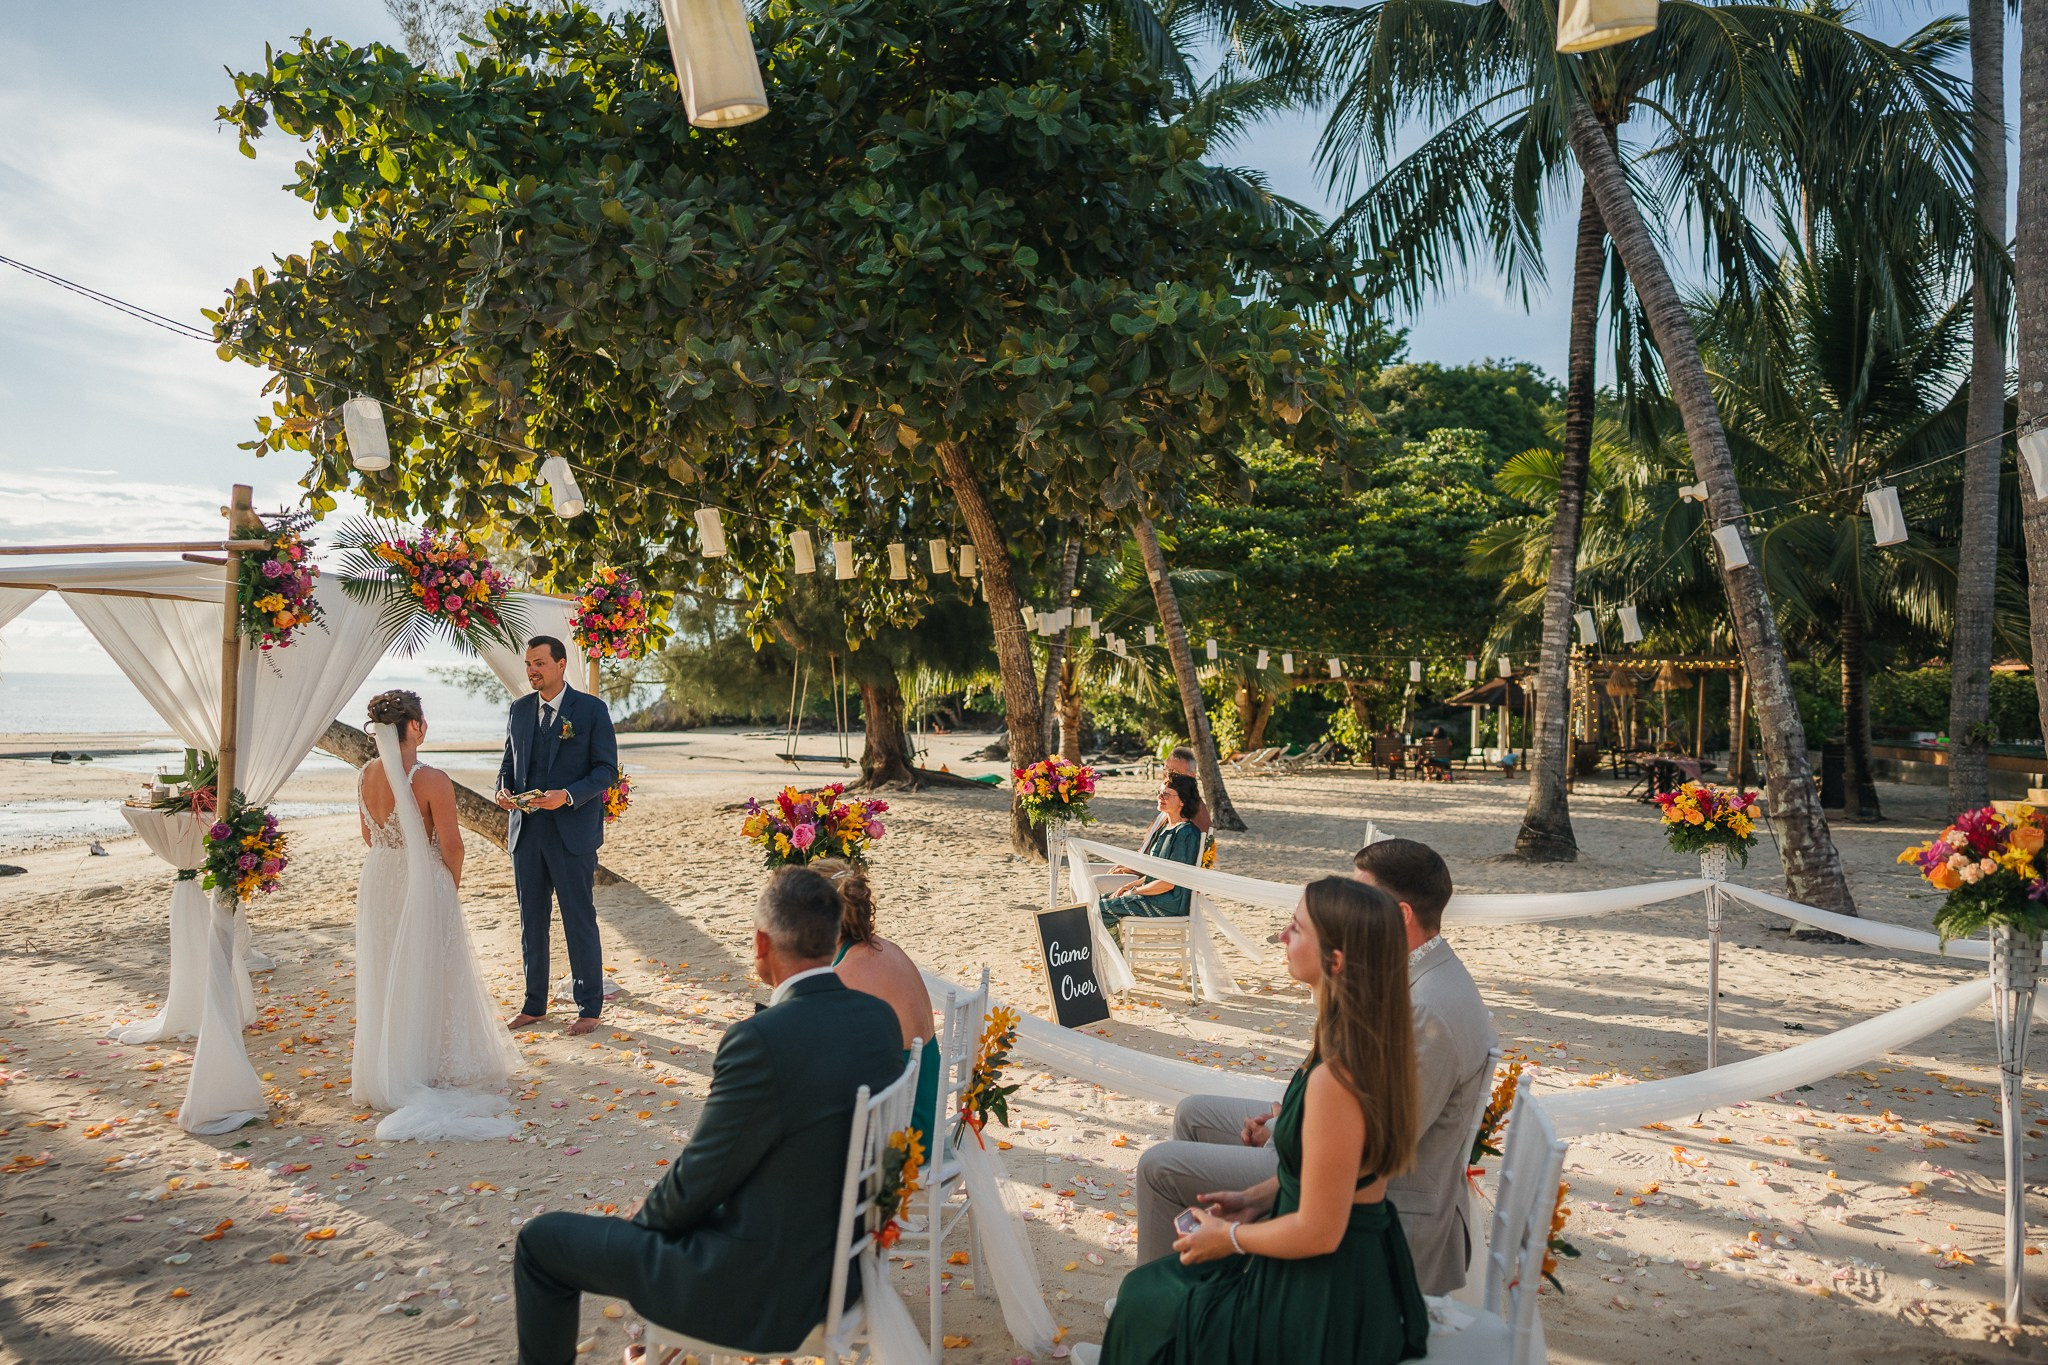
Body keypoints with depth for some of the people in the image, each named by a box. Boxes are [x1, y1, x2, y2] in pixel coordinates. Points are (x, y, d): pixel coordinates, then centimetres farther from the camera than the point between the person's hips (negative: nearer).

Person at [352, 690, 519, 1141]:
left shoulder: (366, 775, -2)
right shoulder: (432, 781, -22)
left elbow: (369, 837, 9)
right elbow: (451, 845, -18)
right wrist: (453, 883, 0)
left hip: (378, 883, 6)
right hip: (424, 885, -6)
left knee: (385, 979, 17)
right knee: (430, 979, 7)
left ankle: (387, 1071, 29)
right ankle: (436, 1069, 16)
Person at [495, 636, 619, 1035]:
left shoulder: (591, 709, -6)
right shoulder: (519, 709, 10)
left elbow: (607, 770, -8)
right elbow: (509, 760, 18)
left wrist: (567, 796, -22)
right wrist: (504, 790, -4)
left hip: (572, 831, -5)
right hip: (526, 830, 5)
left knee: (579, 920, 2)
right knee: (531, 920, 13)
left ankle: (589, 1008, 13)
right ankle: (534, 1005, 25)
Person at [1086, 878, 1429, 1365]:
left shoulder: (1334, 1078, -32)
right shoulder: (1375, 1044, -4)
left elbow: (1319, 1233, -25)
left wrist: (1228, 1237, -10)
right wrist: (1260, 1198, 7)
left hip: (1325, 1307, -8)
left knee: (1146, 1299, 12)